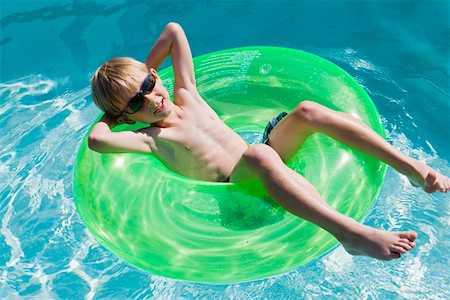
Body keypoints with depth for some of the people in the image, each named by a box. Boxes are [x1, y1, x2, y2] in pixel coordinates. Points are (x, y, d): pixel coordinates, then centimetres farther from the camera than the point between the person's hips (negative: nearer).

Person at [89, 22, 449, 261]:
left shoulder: (185, 95, 12)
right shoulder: (150, 139, -3)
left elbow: (174, 30, 20)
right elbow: (97, 140, -22)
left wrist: (144, 72, 23)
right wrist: (111, 115, -1)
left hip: (260, 167, 6)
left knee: (307, 110, -17)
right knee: (258, 154, -40)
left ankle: (415, 168, -18)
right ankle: (352, 233, -49)